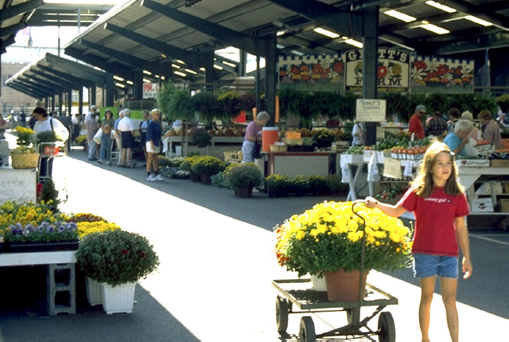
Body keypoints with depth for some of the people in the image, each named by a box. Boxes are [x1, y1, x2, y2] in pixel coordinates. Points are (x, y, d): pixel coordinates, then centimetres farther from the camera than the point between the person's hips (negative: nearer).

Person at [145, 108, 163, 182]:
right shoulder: (151, 123, -13)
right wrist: (152, 144, -22)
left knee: (156, 159, 11)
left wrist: (160, 144, 19)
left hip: (157, 143, 8)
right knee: (150, 159, -5)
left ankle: (156, 174, 17)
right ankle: (149, 175, -2)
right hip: (151, 143, -8)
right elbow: (150, 134, -17)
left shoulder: (158, 123, 12)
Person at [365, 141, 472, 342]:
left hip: (449, 254, 1)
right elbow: (397, 211, 0)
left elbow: (461, 226, 7)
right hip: (424, 252, -1)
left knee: (450, 299, 0)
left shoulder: (456, 194, 3)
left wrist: (467, 257, 7)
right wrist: (376, 205, -18)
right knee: (427, 297, 10)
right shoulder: (419, 191, -1)